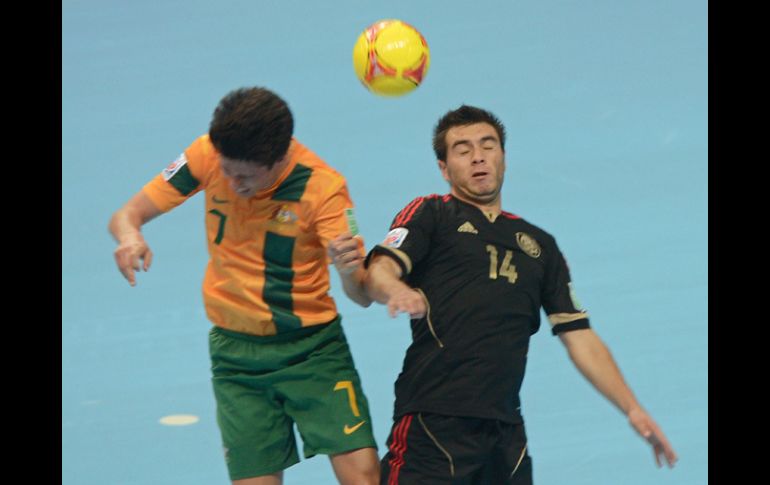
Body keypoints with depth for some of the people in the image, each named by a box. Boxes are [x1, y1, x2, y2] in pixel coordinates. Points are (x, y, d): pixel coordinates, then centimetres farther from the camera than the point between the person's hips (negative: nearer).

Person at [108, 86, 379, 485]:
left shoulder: (323, 186, -18)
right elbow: (125, 215, -5)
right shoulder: (209, 155, -11)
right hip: (236, 352, 2)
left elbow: (361, 295, -23)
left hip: (314, 346, -2)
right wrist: (129, 235, -30)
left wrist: (351, 273, -47)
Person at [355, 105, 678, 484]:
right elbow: (378, 272, -6)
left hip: (506, 431, 5)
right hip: (433, 420, -4)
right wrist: (398, 291, -30)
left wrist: (632, 409, 11)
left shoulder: (540, 245, 24)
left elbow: (579, 336, 21)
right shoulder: (430, 214, 10)